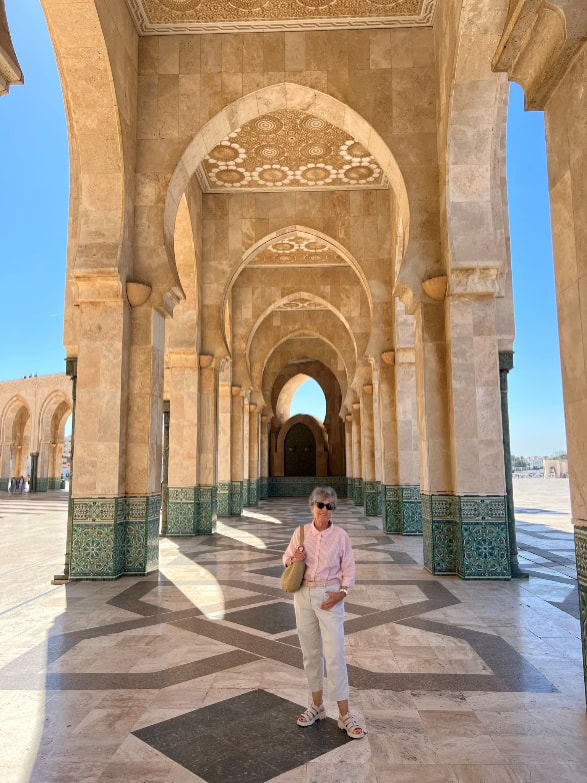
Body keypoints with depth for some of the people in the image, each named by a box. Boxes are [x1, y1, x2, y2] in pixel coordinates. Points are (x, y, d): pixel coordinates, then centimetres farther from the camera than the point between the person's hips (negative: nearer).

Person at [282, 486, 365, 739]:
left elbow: (348, 570, -2)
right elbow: (286, 558, 11)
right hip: (304, 595, 3)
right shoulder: (301, 532, -1)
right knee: (310, 652, 14)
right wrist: (293, 559, -12)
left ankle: (344, 716, 10)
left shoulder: (340, 536, -8)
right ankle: (317, 706, 31)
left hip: (329, 597, -3)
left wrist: (342, 593, -16)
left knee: (335, 655, -3)